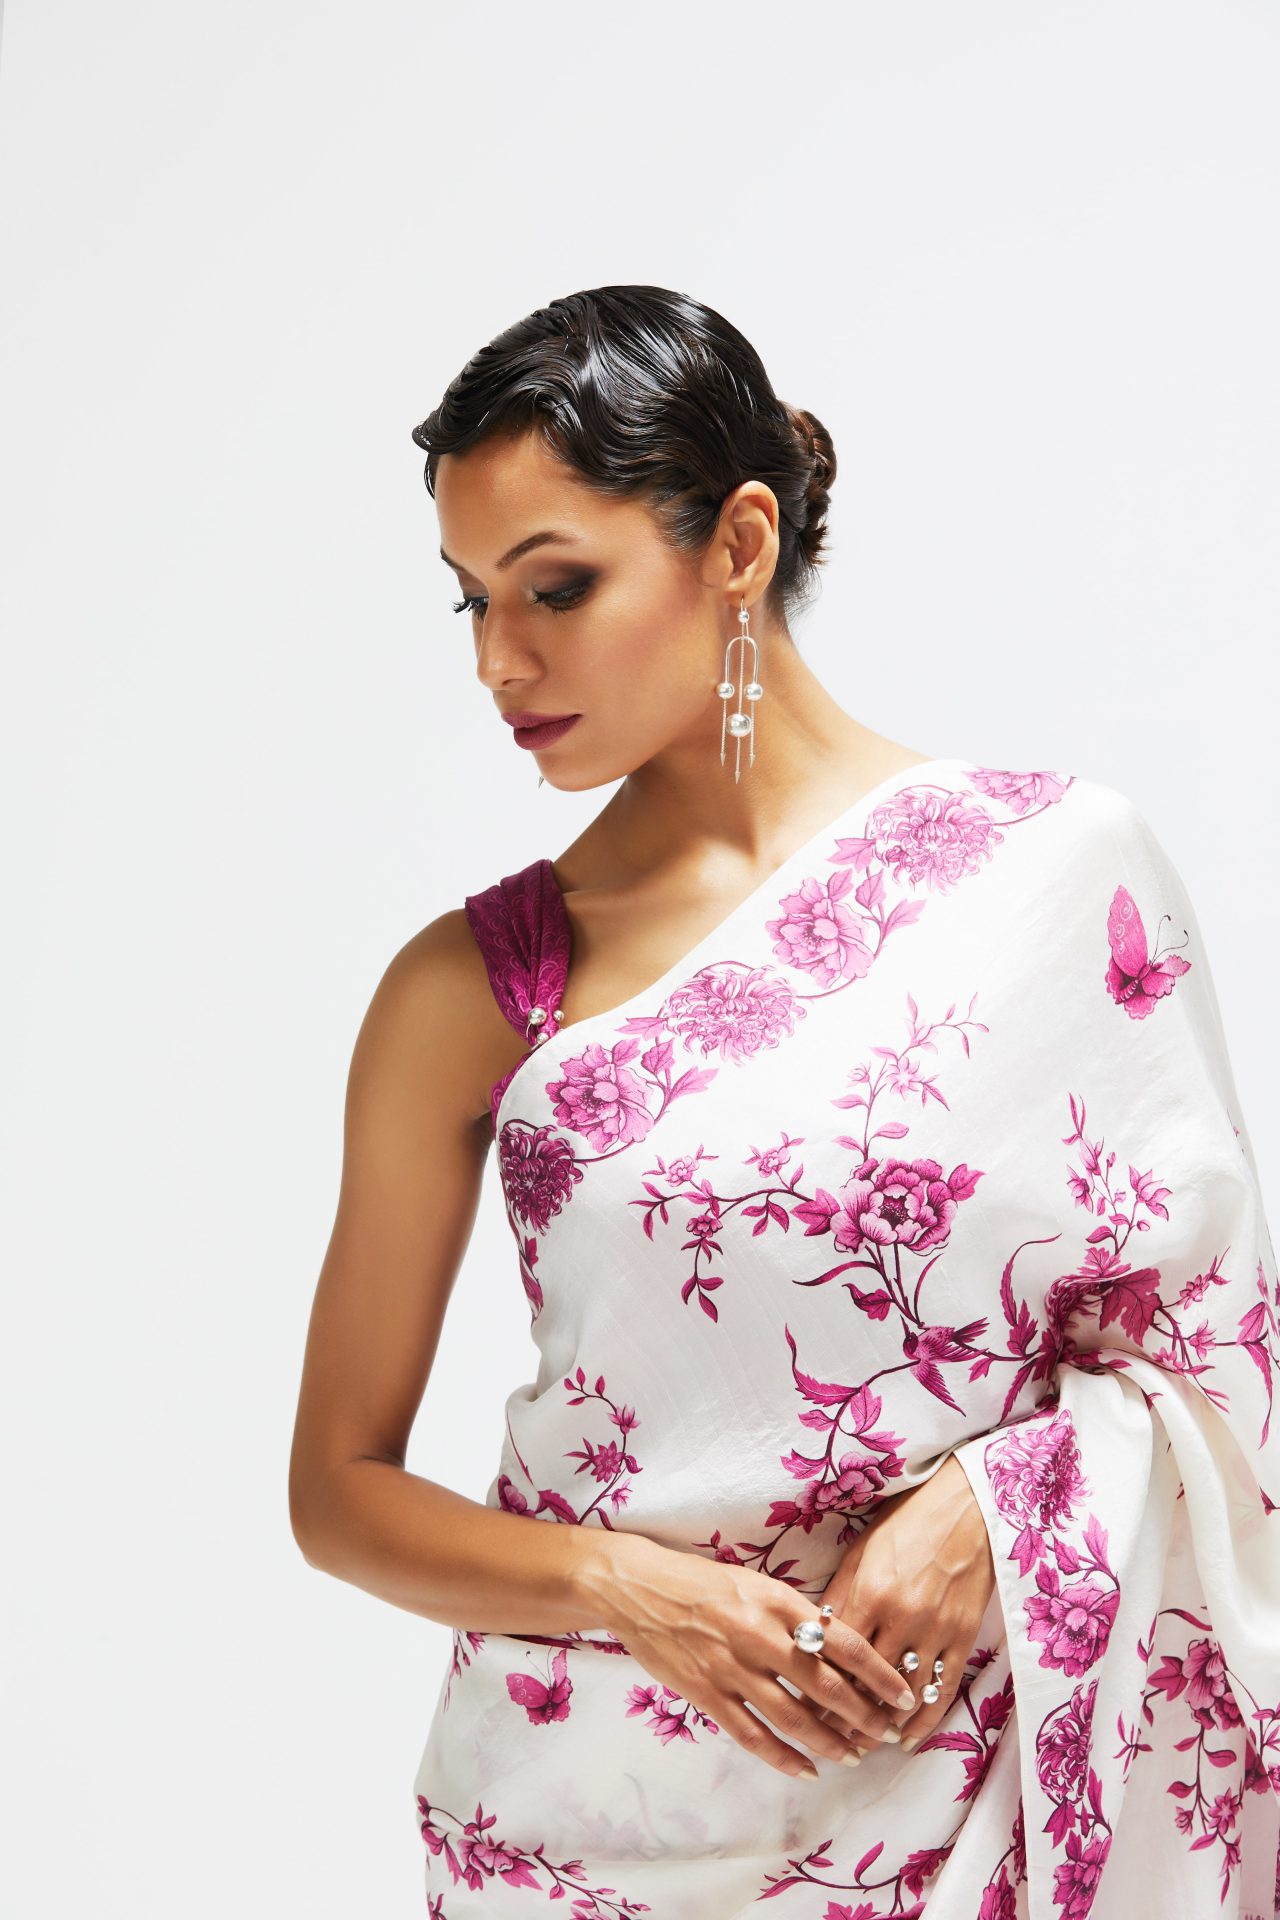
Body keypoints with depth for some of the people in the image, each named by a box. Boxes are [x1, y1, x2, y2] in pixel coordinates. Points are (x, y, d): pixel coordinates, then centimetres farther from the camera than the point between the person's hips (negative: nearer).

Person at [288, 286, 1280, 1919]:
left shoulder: (1059, 865, -6)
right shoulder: (470, 988, -4)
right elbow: (339, 1486, 1)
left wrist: (992, 1504, -15)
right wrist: (628, 1585, -14)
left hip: (966, 1774, 0)